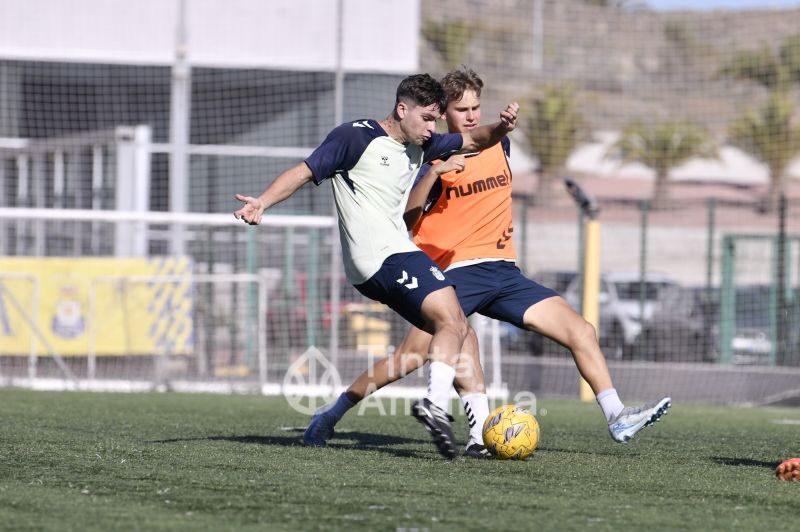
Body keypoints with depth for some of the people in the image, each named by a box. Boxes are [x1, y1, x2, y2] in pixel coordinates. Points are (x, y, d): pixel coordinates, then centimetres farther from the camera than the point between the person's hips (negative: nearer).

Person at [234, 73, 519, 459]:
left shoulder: (420, 146, 20)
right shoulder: (357, 137, -4)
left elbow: (473, 141, 25)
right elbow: (305, 171, -6)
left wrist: (501, 128, 3)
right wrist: (262, 202, -19)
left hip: (395, 254, 10)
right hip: (384, 254, -10)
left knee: (457, 329, 7)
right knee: (451, 320, -20)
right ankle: (435, 404, -30)